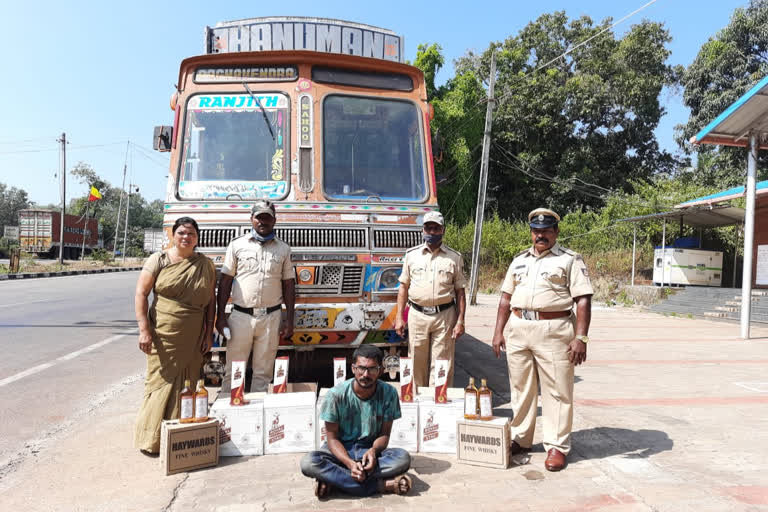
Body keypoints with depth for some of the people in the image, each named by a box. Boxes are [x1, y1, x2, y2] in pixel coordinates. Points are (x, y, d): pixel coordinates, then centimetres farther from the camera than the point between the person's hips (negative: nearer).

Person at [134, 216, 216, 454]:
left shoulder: (206, 265, 8)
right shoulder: (159, 260, -1)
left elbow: (211, 300, 12)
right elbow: (141, 294, -4)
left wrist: (209, 332, 6)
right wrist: (144, 330, -11)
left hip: (193, 338, 3)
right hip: (163, 335, -3)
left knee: (188, 385, 8)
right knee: (161, 382, -1)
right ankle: (151, 439, 11)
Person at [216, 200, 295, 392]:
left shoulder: (283, 249, 8)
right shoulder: (237, 245, 5)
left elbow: (289, 285, 9)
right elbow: (225, 281, 5)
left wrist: (289, 320, 3)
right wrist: (221, 316, -1)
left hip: (271, 317, 1)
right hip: (241, 316, -1)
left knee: (263, 372, 8)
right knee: (233, 371, 2)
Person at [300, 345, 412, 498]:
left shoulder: (388, 393, -12)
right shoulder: (336, 394, -16)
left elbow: (384, 433, -4)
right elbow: (332, 437, -12)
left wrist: (373, 450, -27)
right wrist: (350, 463, -30)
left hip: (370, 449, 1)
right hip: (340, 450, -1)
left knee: (403, 458, -30)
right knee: (308, 462, -34)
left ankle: (331, 478, -25)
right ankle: (381, 484, -30)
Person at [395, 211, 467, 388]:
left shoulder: (454, 257, 5)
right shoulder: (412, 254, 8)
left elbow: (460, 291, 5)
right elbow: (403, 287, 9)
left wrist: (460, 321, -3)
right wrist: (399, 317, 2)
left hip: (444, 316, -1)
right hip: (417, 315, 1)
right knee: (417, 364, 8)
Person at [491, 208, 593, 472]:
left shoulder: (570, 260, 0)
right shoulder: (519, 260, 16)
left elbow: (583, 300, -7)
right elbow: (506, 297, 17)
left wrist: (580, 338, -16)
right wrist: (498, 331, 10)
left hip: (554, 331, -5)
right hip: (519, 330, 5)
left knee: (556, 391, 0)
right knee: (520, 388, 13)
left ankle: (557, 446, 12)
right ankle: (520, 438, 27)